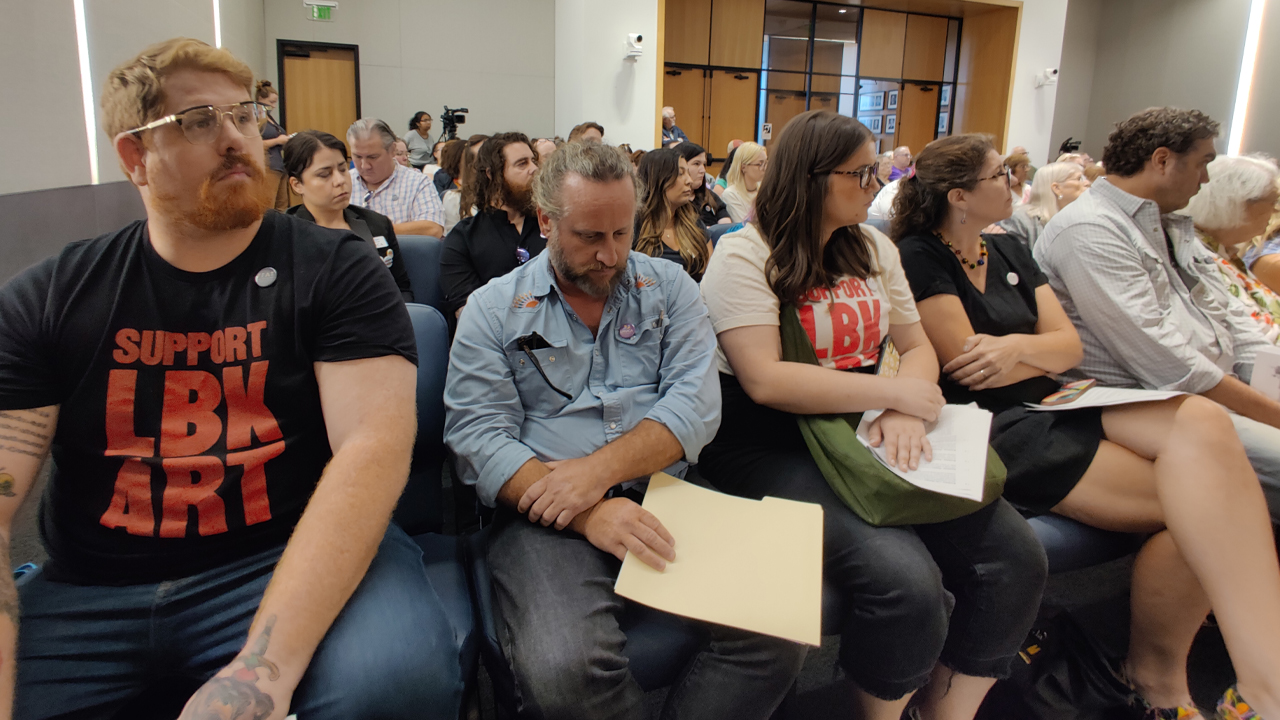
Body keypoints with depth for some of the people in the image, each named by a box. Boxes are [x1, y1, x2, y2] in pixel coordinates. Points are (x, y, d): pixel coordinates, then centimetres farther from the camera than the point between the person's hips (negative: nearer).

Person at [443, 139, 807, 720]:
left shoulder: (669, 286, 12)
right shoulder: (492, 310, 7)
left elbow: (696, 403, -1)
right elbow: (479, 438, -5)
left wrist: (601, 468, -17)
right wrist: (590, 514, -20)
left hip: (663, 495, 2)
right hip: (547, 516, -2)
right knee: (563, 670, -30)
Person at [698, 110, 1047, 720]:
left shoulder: (872, 247, 15)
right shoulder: (744, 254, -7)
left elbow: (917, 347, 13)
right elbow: (766, 381, -18)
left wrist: (907, 413, -10)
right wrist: (894, 393, -14)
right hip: (769, 447, -6)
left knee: (1016, 557, -11)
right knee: (903, 578, -28)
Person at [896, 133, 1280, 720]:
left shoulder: (1009, 251, 19)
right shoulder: (919, 257, -5)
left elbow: (1070, 346, 10)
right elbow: (966, 369, -11)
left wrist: (1019, 347, -13)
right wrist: (1042, 351, 4)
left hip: (1050, 404, 7)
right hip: (990, 429, -7)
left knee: (1202, 424, -22)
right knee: (1199, 503, -17)